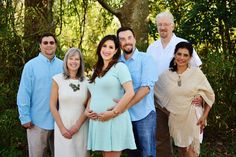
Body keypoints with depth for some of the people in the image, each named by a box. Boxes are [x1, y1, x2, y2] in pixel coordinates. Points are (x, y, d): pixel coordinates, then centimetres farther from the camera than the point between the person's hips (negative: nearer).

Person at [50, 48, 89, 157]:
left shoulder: (86, 82, 5)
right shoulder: (58, 79, -2)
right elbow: (52, 105, -3)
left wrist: (78, 125, -6)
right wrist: (62, 127, -8)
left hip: (81, 126, 2)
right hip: (63, 126, -2)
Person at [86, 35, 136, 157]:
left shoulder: (119, 67, -5)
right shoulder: (97, 70, 16)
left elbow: (130, 92, -14)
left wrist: (114, 112, -16)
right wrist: (87, 110, 5)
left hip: (114, 120, -6)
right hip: (97, 121, 7)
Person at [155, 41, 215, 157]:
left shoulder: (196, 73, -8)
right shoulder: (166, 75, -2)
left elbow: (210, 95, -1)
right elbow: (157, 92, 12)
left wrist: (204, 116, -5)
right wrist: (166, 109, 8)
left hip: (192, 118, -2)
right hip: (175, 119, 3)